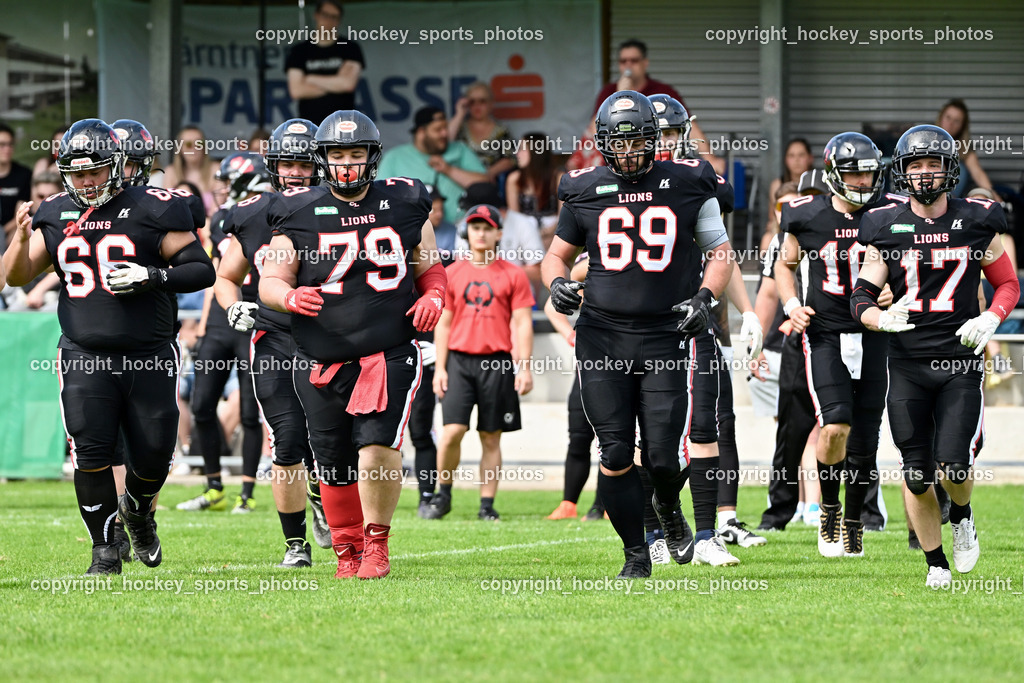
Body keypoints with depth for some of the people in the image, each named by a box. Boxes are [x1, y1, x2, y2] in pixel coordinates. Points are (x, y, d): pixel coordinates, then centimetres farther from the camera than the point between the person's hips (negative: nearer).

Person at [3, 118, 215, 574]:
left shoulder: (151, 210, -3)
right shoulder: (55, 216, 8)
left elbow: (202, 270, -3)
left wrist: (153, 276, -19)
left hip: (150, 356, -1)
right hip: (85, 357, 2)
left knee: (153, 454, 0)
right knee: (91, 451, -11)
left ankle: (137, 510, 34)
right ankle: (105, 549, 2)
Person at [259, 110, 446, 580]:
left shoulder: (403, 206, 7)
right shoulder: (299, 214, 3)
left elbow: (430, 268, 19)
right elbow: (270, 282, 4)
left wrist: (433, 297, -3)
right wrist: (289, 297, -19)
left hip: (389, 353, -1)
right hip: (321, 359, 1)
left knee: (377, 442, -21)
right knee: (333, 464, 5)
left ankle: (376, 542, -5)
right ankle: (348, 551, 25)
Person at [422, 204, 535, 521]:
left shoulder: (513, 275, 6)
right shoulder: (452, 274, 10)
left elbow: (522, 324, 4)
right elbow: (443, 323, 11)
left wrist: (524, 367, -4)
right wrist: (440, 368, 4)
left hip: (497, 363, -1)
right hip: (459, 360, 1)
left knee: (491, 437, 2)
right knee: (452, 431, -10)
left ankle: (487, 504, 6)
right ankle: (443, 494, 7)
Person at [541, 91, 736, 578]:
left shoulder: (686, 186, 2)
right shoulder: (587, 192, 5)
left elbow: (720, 253, 11)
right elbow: (557, 254, 18)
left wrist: (705, 297, -7)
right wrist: (556, 282, -4)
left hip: (666, 337, -1)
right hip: (603, 337, 1)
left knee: (664, 456, -7)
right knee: (615, 455, -3)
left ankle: (668, 509, 28)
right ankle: (635, 552, 12)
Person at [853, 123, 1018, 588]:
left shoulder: (975, 223, 2)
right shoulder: (886, 228, 2)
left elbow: (1008, 284, 12)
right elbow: (861, 297, 4)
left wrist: (991, 319, -8)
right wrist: (883, 318, -19)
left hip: (959, 361, -1)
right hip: (907, 364, 1)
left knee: (953, 465, -14)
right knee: (917, 474, -1)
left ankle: (961, 515, 20)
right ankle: (935, 562, 17)